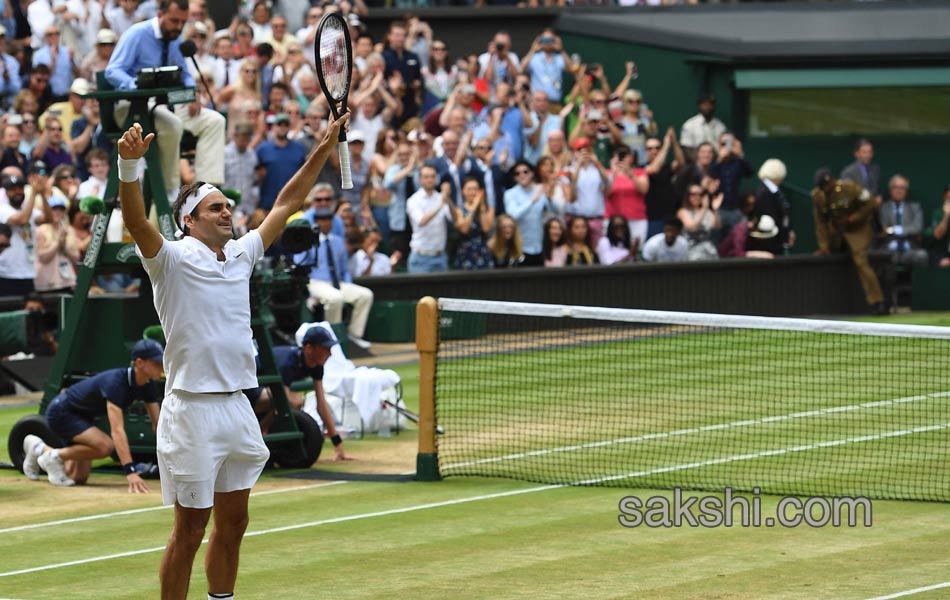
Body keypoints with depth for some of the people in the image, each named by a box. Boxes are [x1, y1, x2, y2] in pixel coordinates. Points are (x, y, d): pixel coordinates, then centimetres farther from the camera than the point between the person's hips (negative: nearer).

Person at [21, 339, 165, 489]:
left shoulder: (147, 386, -11)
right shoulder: (116, 382, -36)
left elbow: (157, 424, -4)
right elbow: (117, 430, -44)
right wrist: (130, 472, -52)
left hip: (81, 415, 9)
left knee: (79, 478, 8)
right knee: (105, 445, -32)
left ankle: (40, 450, 32)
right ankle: (54, 457, -8)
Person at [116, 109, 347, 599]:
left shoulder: (241, 255, 12)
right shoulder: (173, 259, -8)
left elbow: (286, 204, 19)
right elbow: (136, 222, -26)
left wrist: (324, 148, 16)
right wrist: (129, 164, -42)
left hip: (237, 407, 7)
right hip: (193, 408, -7)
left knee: (233, 523, 13)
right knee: (190, 530, -3)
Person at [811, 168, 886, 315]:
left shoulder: (849, 188, -23)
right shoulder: (817, 195, -9)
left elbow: (870, 204, -16)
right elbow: (820, 222, -3)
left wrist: (852, 219, -22)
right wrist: (824, 246, -7)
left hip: (857, 229, -7)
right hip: (835, 230, 7)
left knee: (860, 261, -19)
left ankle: (877, 302, -20)